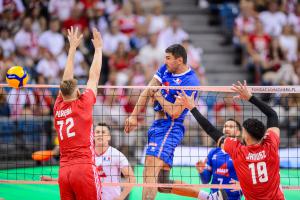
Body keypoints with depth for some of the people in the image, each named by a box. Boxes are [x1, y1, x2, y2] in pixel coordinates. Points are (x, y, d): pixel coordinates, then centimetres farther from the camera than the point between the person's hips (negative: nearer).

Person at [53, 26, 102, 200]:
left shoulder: (58, 108, 10)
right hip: (84, 168, -5)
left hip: (64, 171, 5)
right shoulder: (82, 105, -1)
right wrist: (98, 48, 23)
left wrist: (73, 47, 31)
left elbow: (67, 79, 23)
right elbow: (94, 76, 10)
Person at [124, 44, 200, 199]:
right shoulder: (165, 70, 10)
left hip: (169, 128, -9)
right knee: (162, 184, 11)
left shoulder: (190, 82, -15)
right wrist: (134, 116, 0)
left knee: (150, 174, -22)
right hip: (158, 126, 9)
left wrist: (158, 95, -5)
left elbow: (174, 112, -19)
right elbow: (147, 91, 8)